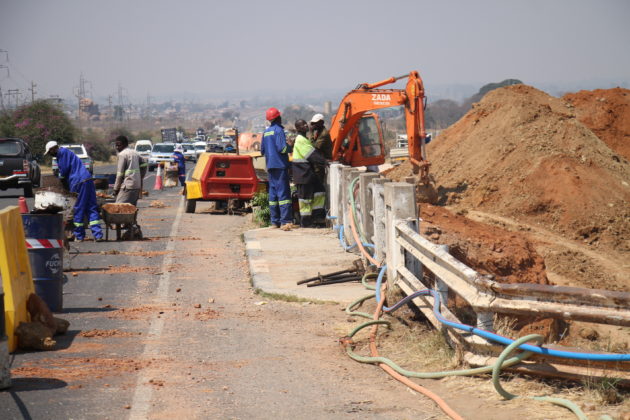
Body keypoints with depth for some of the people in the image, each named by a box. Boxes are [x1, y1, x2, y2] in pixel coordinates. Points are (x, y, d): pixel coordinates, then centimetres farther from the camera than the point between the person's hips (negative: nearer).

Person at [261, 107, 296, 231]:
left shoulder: (266, 132, 15)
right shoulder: (279, 130, -9)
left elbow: (262, 150, 19)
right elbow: (282, 148, -17)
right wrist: (290, 147, 1)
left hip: (270, 165, 8)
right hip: (280, 165, -8)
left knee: (273, 193, 10)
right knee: (283, 192, -11)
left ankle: (275, 221, 10)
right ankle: (285, 221, -18)